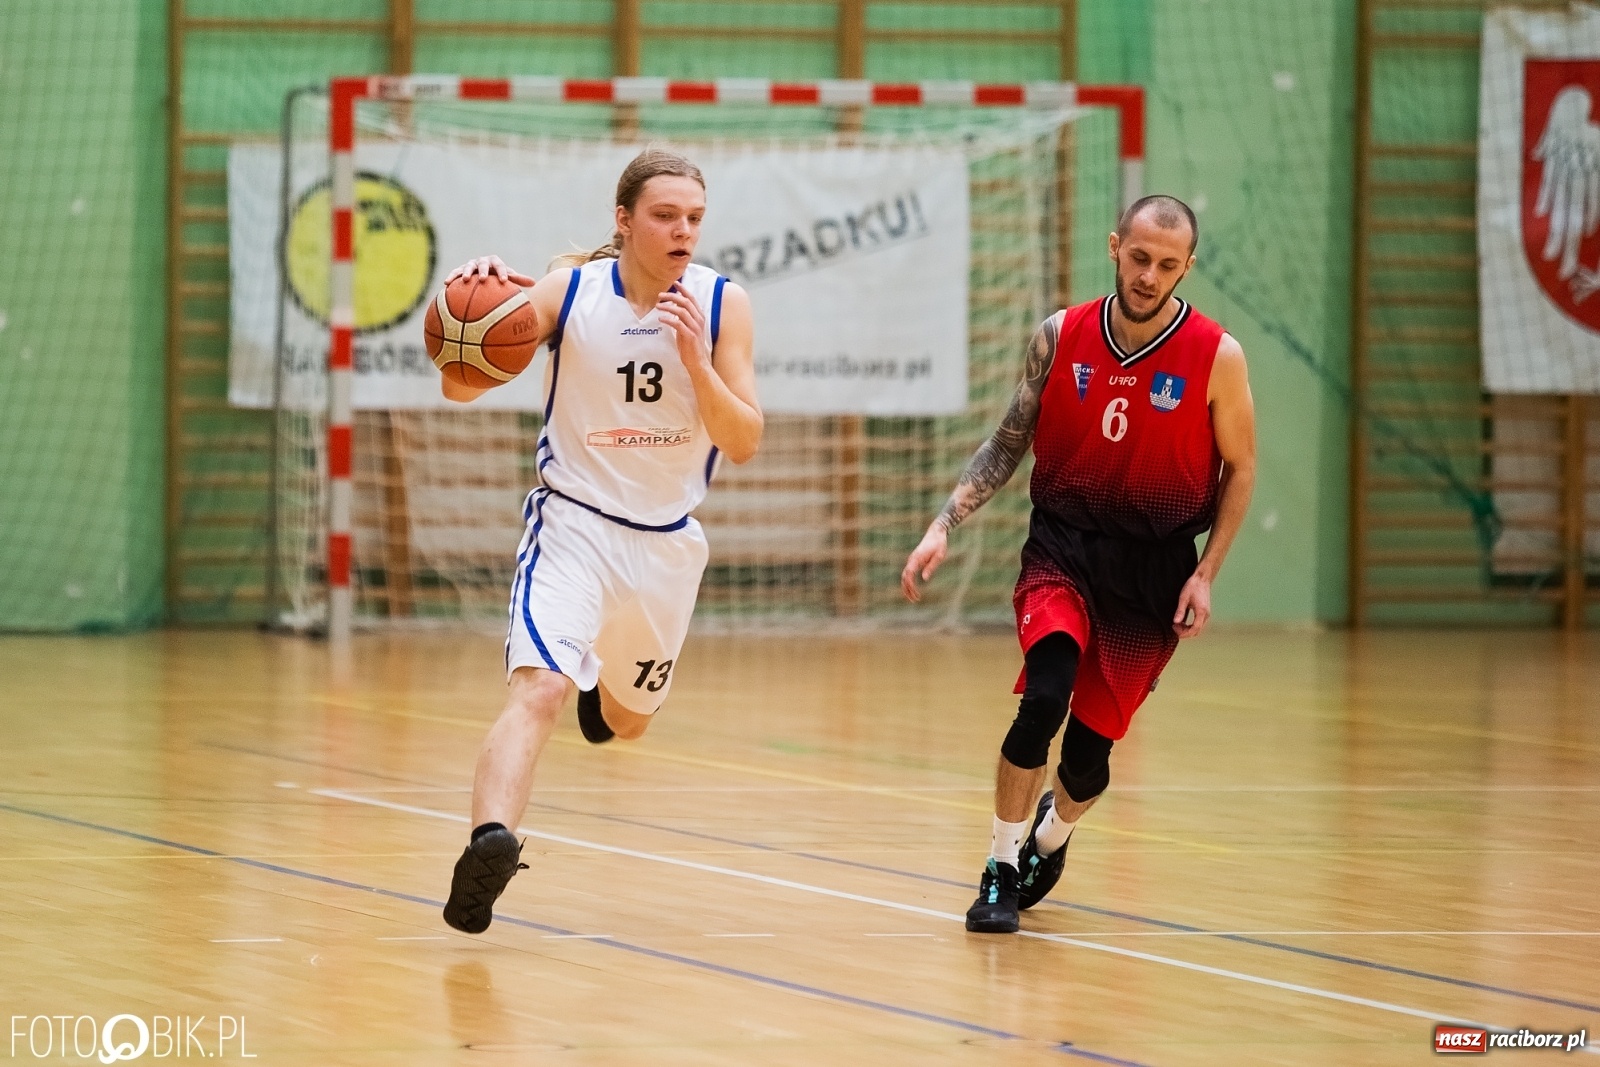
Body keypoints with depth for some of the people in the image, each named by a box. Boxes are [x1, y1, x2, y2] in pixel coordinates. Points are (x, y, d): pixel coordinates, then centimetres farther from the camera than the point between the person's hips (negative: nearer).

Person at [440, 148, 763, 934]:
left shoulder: (721, 304, -7)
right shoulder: (569, 290, -11)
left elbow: (744, 444, -10)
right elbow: (463, 388, -12)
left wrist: (695, 360, -25)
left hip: (666, 542, 3)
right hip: (574, 523, -3)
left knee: (627, 719, 24)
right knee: (539, 690, -28)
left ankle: (603, 687, 60)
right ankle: (490, 841, -44)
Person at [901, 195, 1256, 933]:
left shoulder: (1216, 357, -10)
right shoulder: (1061, 338, -4)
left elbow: (1239, 467, 2)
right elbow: (1007, 444, 5)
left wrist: (1206, 574, -5)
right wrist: (944, 525, -6)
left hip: (1154, 564, 0)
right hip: (1063, 545, 0)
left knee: (1091, 745, 2)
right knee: (1046, 695, -25)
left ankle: (1053, 833, 38)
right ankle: (1001, 870, -10)